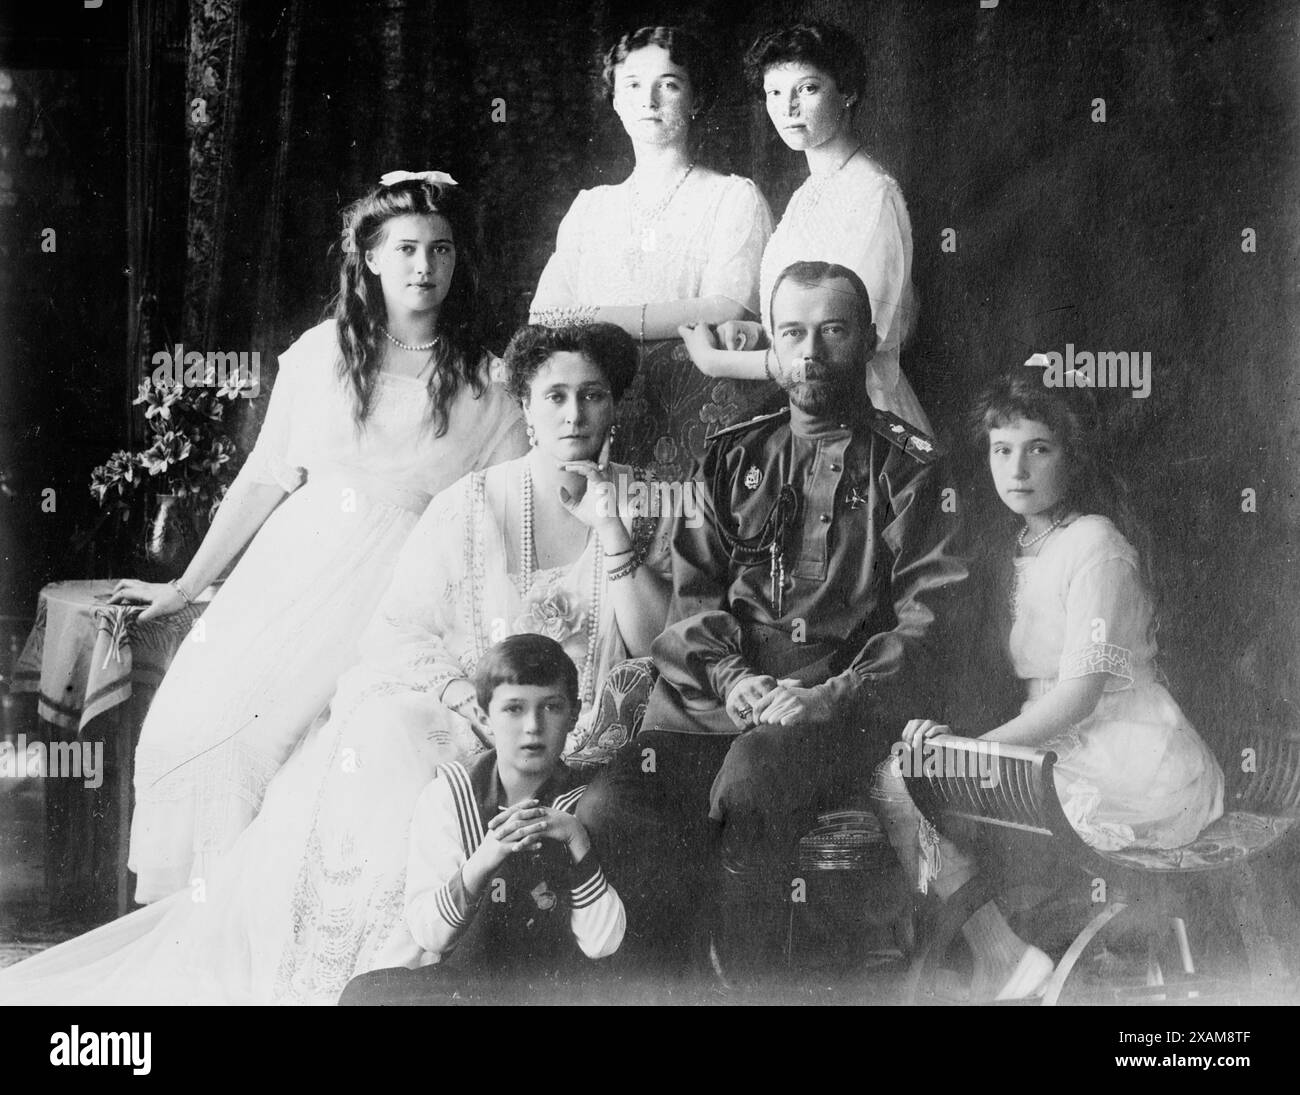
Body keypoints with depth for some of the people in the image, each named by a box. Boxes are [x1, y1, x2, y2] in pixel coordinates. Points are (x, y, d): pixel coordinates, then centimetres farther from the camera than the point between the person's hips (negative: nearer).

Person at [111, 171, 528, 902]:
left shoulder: (485, 383, 1)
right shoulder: (322, 353, 6)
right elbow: (265, 478, 11)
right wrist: (186, 586, 13)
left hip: (393, 588, -3)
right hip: (290, 565, 3)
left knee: (272, 729, -21)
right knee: (189, 723, -9)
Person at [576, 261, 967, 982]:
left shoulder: (907, 466, 12)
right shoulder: (733, 457, 23)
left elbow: (926, 615, 2)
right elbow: (693, 591, 15)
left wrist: (836, 696, -14)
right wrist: (735, 679, -5)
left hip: (843, 700, -3)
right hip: (716, 693, 3)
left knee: (751, 775, -37)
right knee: (604, 818, -26)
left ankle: (741, 977, -16)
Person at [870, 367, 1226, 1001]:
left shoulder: (1093, 544, -11)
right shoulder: (1026, 545, 17)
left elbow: (1081, 691, -18)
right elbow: (1036, 688, 14)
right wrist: (948, 730, -3)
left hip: (1142, 774, -9)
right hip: (1068, 750, 9)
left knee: (904, 786, -14)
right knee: (907, 769, 2)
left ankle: (1006, 965, -5)